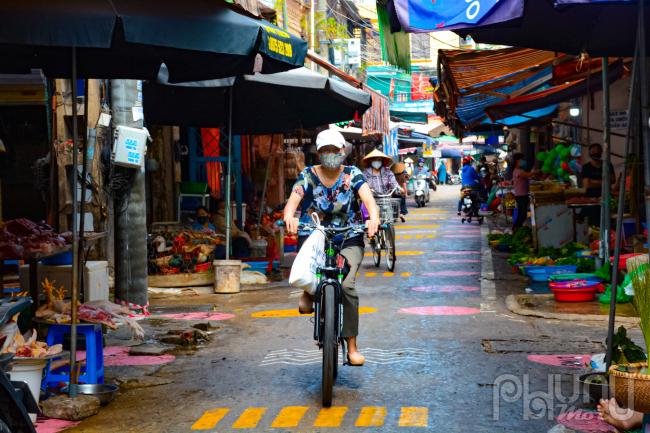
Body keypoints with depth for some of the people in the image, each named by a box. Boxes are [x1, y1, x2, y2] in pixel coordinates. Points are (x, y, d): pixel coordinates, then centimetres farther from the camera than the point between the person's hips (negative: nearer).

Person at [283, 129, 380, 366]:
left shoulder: (352, 175, 2)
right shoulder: (308, 176, 3)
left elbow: (368, 197, -14)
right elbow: (293, 199, -13)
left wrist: (373, 217, -36)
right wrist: (289, 216, -36)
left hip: (348, 240, -1)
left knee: (347, 285, -21)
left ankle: (352, 346, -11)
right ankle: (308, 292, 4)